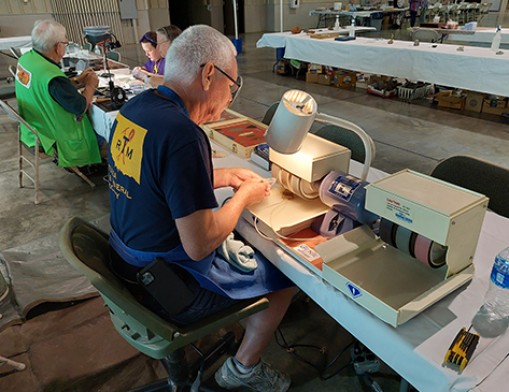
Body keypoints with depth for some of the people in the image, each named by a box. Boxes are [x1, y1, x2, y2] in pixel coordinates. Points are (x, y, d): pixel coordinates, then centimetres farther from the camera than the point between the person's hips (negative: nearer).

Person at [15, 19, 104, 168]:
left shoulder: (26, 58, -5)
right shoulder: (53, 77, -34)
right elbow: (80, 107, -24)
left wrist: (76, 80, 7)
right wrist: (91, 86, -6)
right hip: (53, 140, -10)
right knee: (106, 144, 5)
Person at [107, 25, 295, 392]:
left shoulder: (134, 106, -3)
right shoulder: (183, 134, -31)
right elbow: (200, 246, -29)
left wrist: (220, 177, 5)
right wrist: (243, 196, -12)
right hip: (168, 291, -8)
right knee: (286, 271, 9)